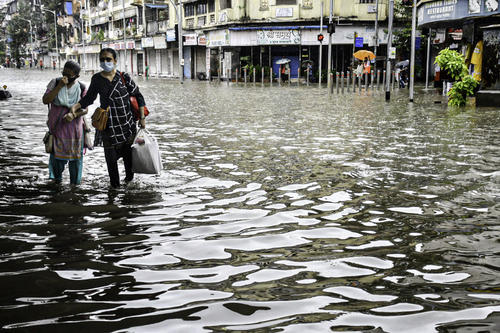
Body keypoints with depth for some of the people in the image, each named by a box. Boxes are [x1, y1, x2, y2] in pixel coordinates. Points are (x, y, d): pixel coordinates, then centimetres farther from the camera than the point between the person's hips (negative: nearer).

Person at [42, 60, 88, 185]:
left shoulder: (81, 88, -3)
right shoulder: (55, 83, -2)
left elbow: (85, 109, -1)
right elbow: (45, 100, -13)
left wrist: (74, 115, -21)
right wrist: (60, 86, -20)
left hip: (74, 126, 0)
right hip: (57, 126, 0)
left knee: (75, 155, 6)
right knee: (57, 155, 5)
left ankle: (74, 183, 19)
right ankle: (57, 179, 25)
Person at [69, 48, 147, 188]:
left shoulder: (124, 77, -6)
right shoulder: (97, 79, -1)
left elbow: (138, 96, 0)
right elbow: (89, 98, 9)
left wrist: (142, 117, -3)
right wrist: (75, 106, -7)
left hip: (126, 121, -1)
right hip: (107, 123, 1)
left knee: (127, 150, 12)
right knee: (110, 153, 1)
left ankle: (129, 174, 38)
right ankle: (114, 182, 18)